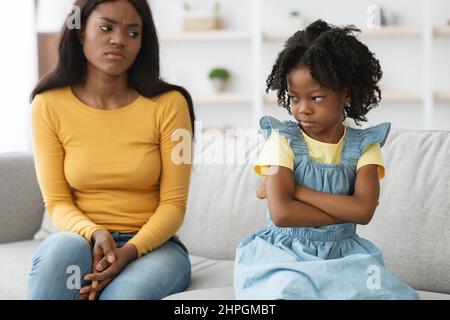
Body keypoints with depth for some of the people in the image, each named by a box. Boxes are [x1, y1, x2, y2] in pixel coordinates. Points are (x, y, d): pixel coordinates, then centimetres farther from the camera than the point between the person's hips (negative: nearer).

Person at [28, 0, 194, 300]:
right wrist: (95, 234, -22)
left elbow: (173, 204, -5)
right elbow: (57, 202, -1)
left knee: (126, 293, -34)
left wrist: (130, 250, -22)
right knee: (63, 247, -34)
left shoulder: (168, 104, -5)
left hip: (152, 244, -1)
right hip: (81, 241, 1)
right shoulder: (48, 105, -1)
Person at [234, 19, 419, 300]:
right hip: (286, 253, -3)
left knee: (391, 294, -22)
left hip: (343, 254, 3)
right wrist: (346, 211, -12)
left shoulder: (364, 145, 2)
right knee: (288, 290, -34)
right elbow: (281, 213, -16)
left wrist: (295, 190, -14)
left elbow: (365, 210, -14)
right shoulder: (283, 140, -4)